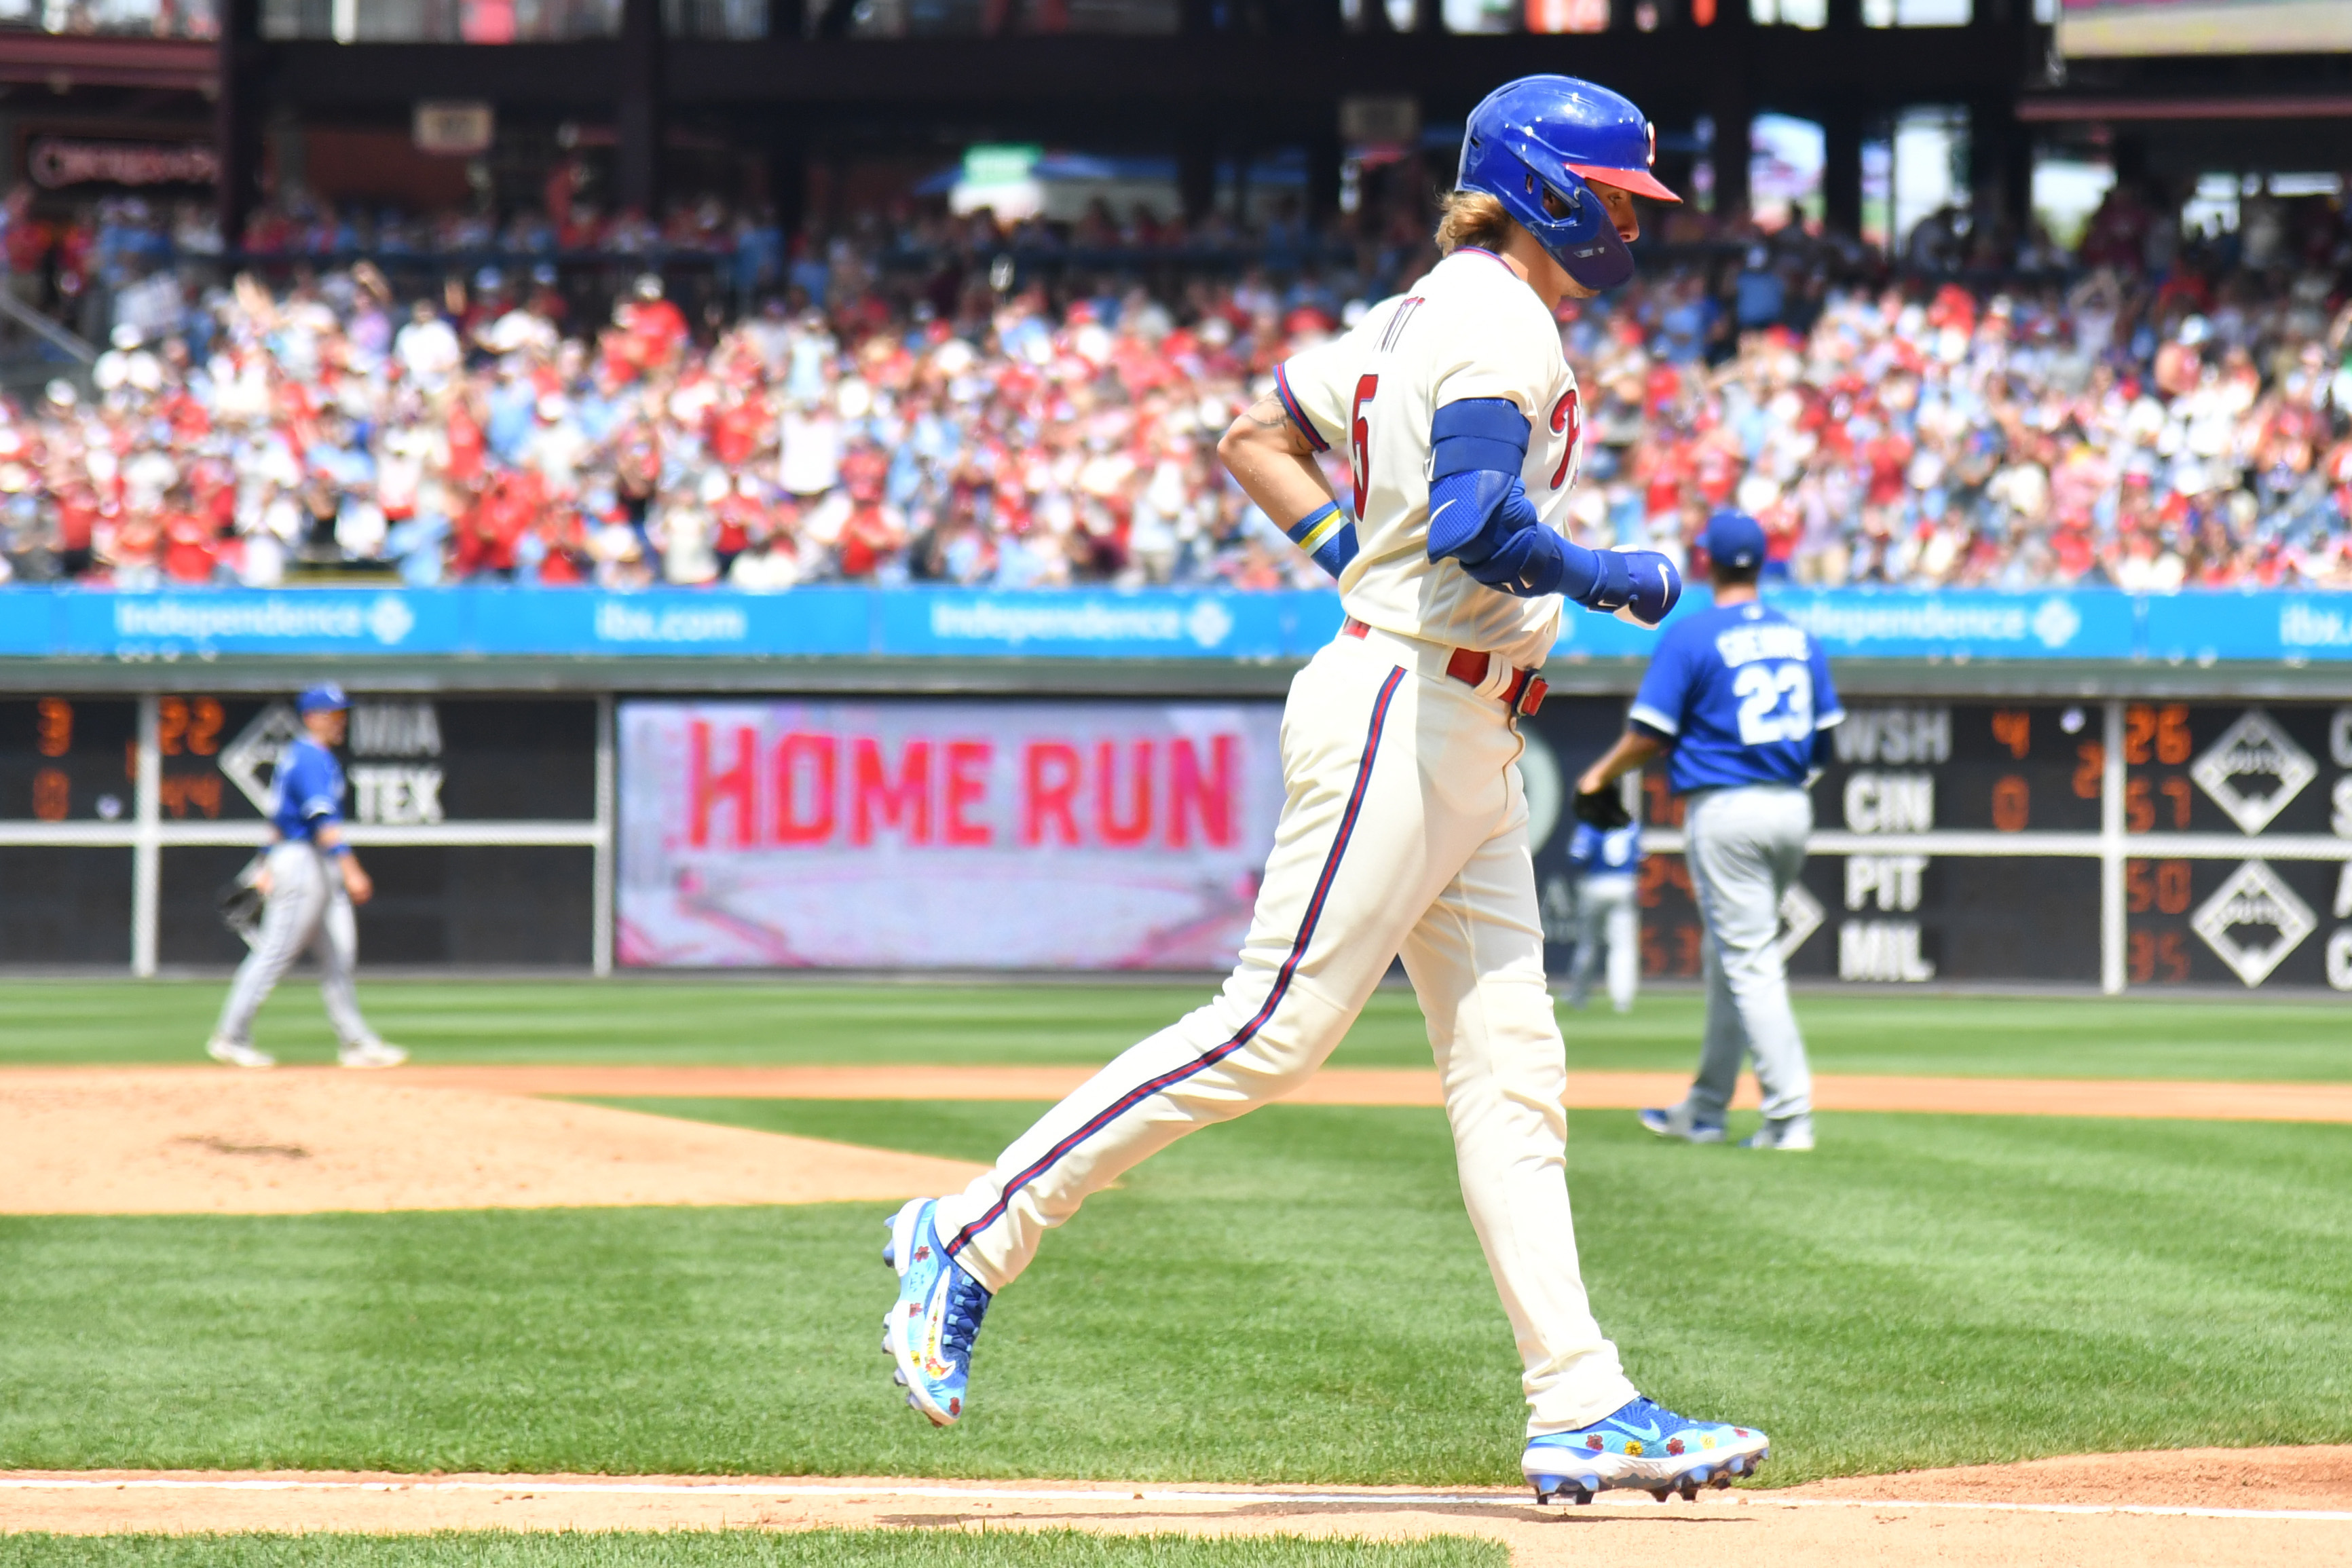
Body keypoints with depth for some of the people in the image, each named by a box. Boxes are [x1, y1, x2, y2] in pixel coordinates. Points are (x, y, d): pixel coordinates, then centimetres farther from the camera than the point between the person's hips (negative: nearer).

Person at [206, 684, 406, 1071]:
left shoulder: (296, 755, 17)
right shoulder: (313, 759, -15)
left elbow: (279, 817, 23)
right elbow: (324, 819, -25)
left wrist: (268, 868, 26)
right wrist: (351, 871, -30)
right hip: (304, 861, -10)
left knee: (338, 955, 7)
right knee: (276, 952, -6)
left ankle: (356, 1043, 7)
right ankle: (231, 1037, -1)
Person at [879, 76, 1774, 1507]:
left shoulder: (1418, 317, 18)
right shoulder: (1497, 321, -12)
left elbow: (1256, 442, 25)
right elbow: (1478, 524, -26)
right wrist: (1615, 580, -11)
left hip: (1468, 741, 11)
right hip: (1410, 708, -11)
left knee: (1511, 1071, 5)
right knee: (1276, 1028, -11)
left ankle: (1583, 1409, 3)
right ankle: (973, 1235, -5)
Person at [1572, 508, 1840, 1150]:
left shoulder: (1691, 636, -7)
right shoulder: (1800, 638, 10)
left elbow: (1649, 735, -9)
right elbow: (1824, 739, 11)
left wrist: (1601, 776, 8)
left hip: (1725, 811, -6)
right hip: (1791, 808, 6)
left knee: (1749, 962, -6)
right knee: (1730, 957, 18)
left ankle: (1790, 1114, -13)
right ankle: (1705, 1109, 26)